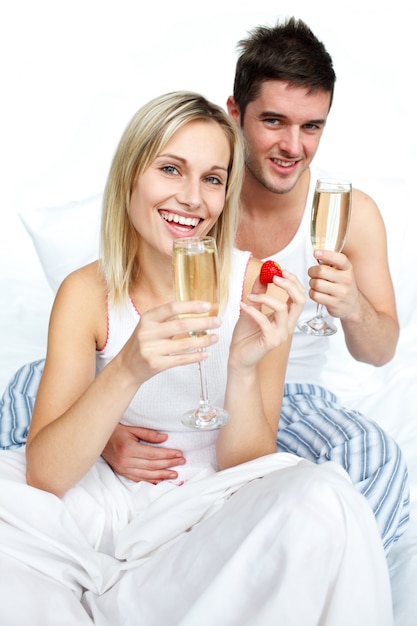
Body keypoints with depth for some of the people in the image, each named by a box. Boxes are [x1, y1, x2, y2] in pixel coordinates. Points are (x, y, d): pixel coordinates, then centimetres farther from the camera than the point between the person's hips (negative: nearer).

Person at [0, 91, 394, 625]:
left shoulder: (256, 288, -11)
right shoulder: (86, 293, -8)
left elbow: (245, 473, -9)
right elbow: (43, 477, -16)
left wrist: (245, 366, -28)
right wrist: (127, 371, -31)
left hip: (211, 512, 1)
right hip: (108, 501, 0)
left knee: (325, 501, -31)